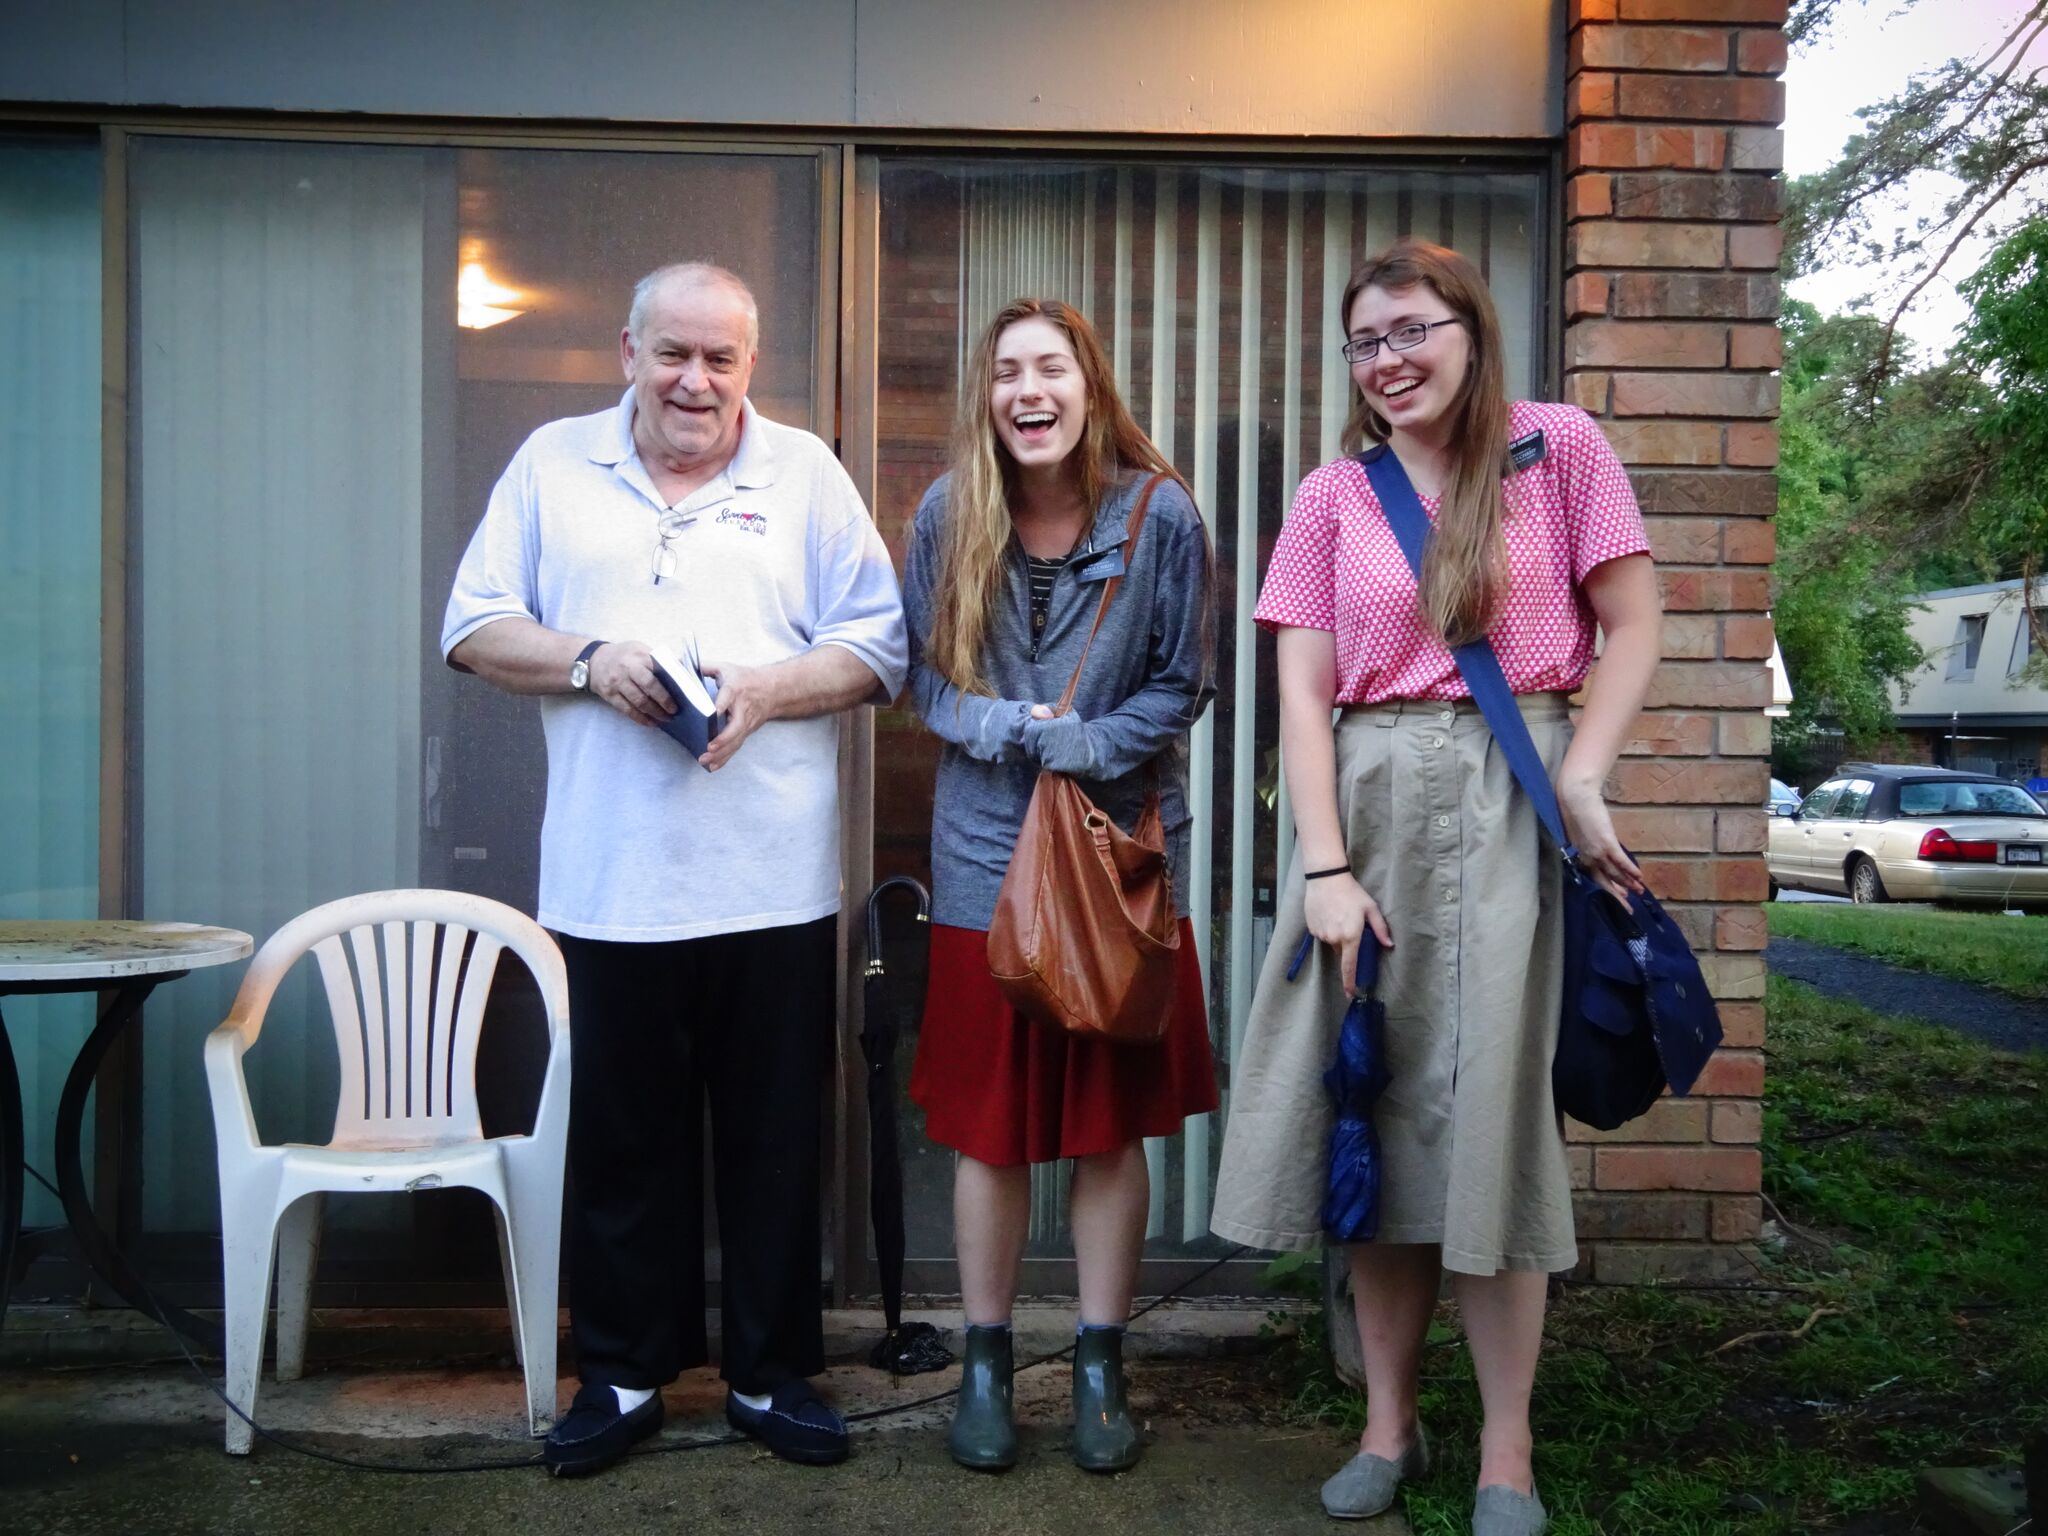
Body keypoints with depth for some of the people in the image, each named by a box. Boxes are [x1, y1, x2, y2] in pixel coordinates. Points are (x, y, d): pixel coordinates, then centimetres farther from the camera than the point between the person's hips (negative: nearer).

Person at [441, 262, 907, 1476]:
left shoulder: (806, 474, 7)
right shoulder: (555, 464, 10)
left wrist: (767, 689, -13)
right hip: (610, 879, 1)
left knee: (777, 1143, 8)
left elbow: (879, 649, 3)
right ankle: (624, 1374, 27)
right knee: (622, 1140, 10)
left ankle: (773, 1374, 24)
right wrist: (589, 661, -11)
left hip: (773, 883, 0)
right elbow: (473, 627, 7)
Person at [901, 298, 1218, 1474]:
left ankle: (1101, 1367, 24)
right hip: (985, 856, 1)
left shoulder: (1159, 514, -6)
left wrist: (1076, 746, -15)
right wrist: (1009, 727, -14)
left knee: (1111, 1126, 8)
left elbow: (1184, 686, -2)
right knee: (990, 1129, 8)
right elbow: (921, 672, 3)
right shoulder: (948, 514, -1)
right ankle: (987, 1365, 26)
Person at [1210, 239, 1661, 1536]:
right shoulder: (1333, 498, 9)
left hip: (1508, 799, -2)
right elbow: (1303, 694, 3)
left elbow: (1633, 629, 1)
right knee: (1378, 1103, 5)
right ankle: (1390, 1424, 19)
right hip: (1370, 802, 3)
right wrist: (1326, 867, -7)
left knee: (1491, 1106, -2)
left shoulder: (1559, 448, 4)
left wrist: (1580, 784, -12)